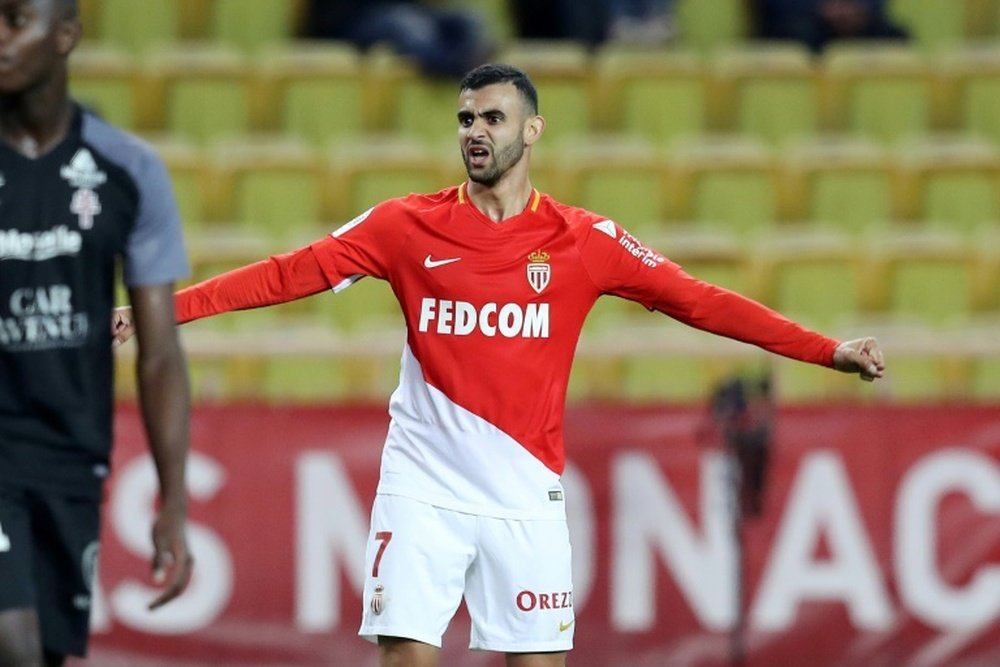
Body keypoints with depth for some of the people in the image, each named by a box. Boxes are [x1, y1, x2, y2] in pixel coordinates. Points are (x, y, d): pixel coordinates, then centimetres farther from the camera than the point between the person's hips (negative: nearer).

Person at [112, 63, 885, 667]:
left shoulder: (583, 241, 1)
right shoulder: (408, 225, 1)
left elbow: (699, 301, 1)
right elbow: (291, 273, -3)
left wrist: (829, 351, -5)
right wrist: (160, 309, -12)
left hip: (526, 494, 1)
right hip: (423, 490, -1)